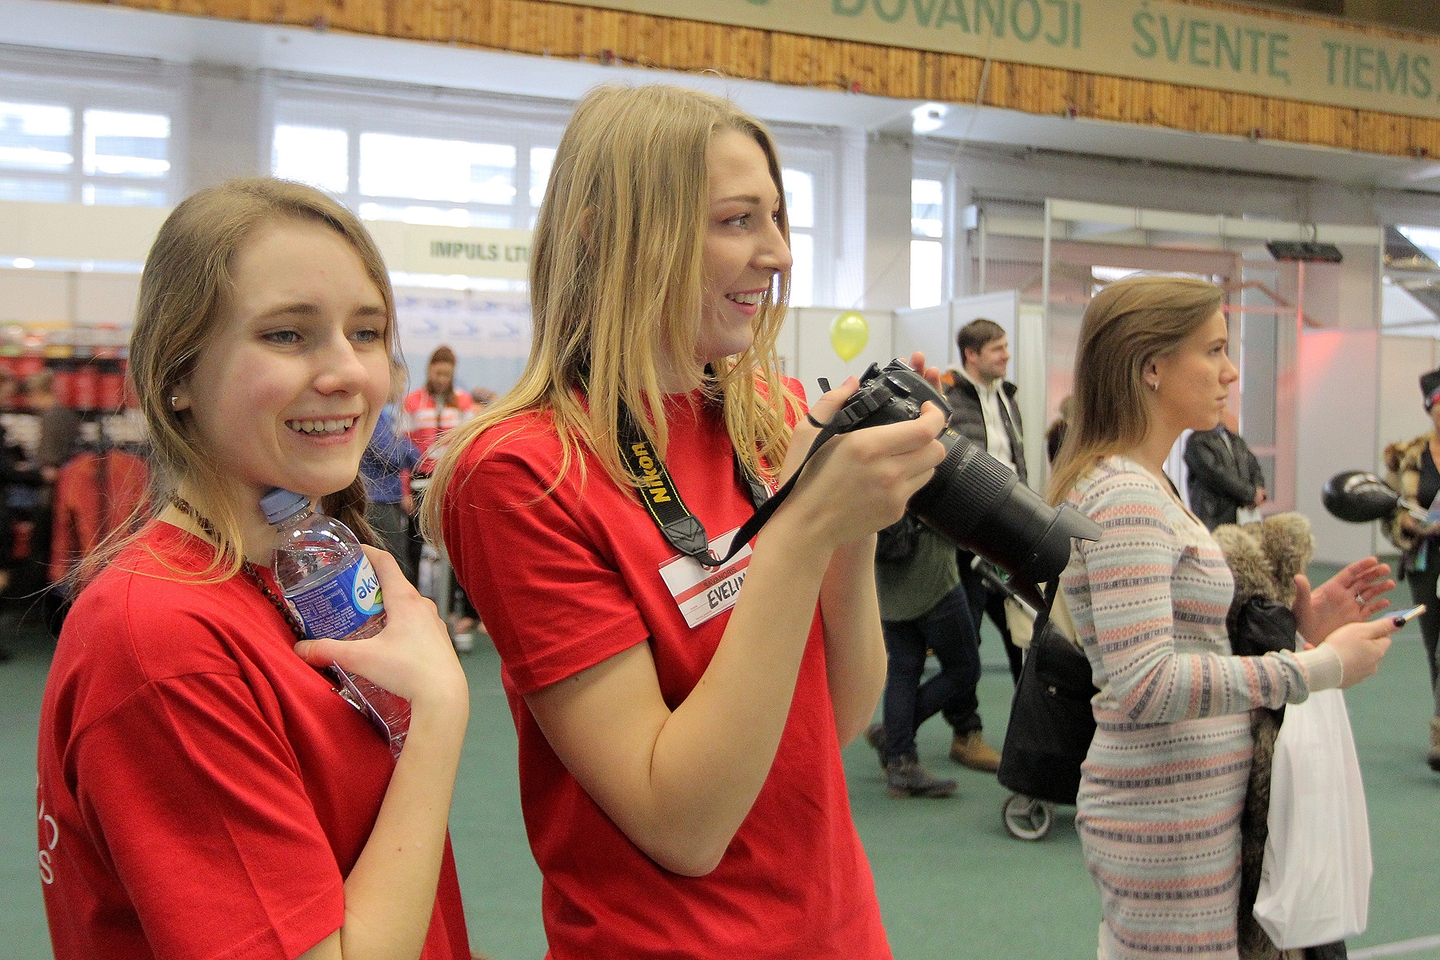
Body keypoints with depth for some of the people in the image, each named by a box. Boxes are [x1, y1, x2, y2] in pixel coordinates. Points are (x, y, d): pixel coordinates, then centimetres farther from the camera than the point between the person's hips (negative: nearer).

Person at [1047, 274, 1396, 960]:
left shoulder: (1144, 486, 12)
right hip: (1169, 825, -10)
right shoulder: (1125, 494, -19)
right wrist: (1322, 667, -21)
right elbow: (1144, 685, -27)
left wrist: (1296, 623, 4)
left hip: (1163, 807, 10)